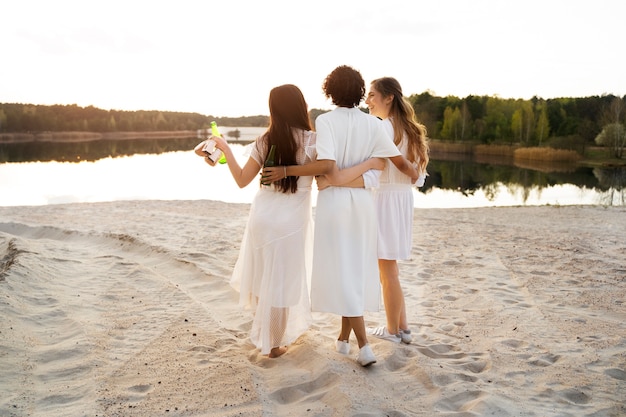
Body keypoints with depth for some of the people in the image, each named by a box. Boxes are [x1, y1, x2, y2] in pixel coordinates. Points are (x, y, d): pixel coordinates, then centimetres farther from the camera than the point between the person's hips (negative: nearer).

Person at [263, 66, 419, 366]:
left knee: (341, 273, 1)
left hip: (333, 201, -4)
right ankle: (344, 337, 27)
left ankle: (364, 347, -2)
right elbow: (401, 162, 6)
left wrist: (285, 170, -18)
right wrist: (414, 174, 28)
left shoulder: (325, 121, -9)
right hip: (362, 201, 4)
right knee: (357, 269, 14)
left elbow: (327, 166, -23)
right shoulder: (372, 124, 2)